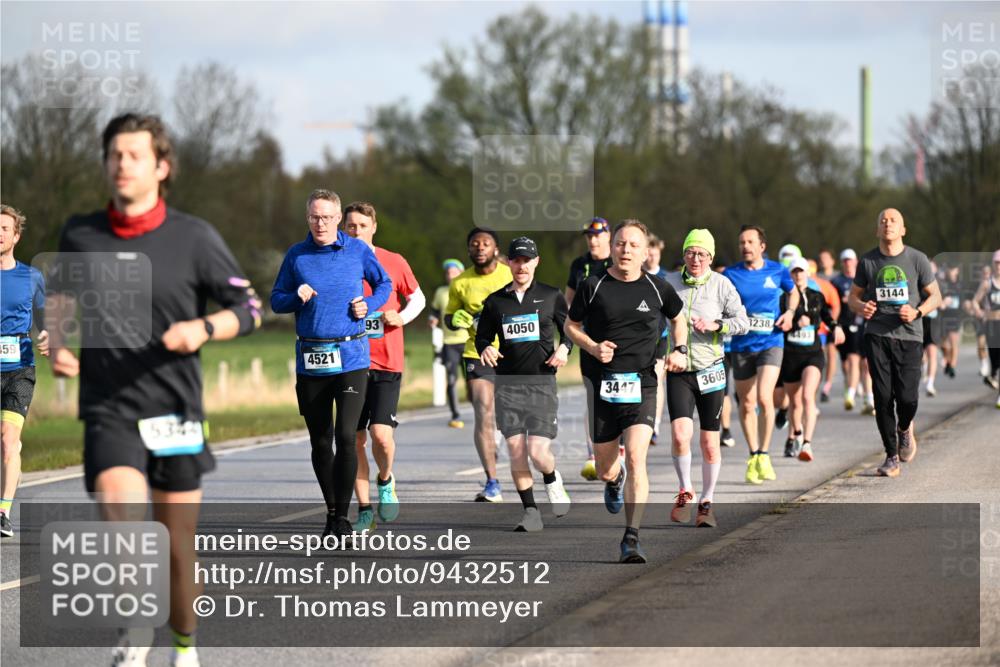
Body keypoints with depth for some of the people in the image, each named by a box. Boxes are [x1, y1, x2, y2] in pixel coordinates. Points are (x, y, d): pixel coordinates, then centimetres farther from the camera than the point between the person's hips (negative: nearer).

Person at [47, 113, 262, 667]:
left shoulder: (194, 238, -2)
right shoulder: (80, 235, 4)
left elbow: (248, 310, 3)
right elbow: (58, 295, 24)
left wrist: (203, 328, -16)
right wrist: (56, 345, 5)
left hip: (174, 412, 0)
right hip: (108, 411, 0)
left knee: (177, 544, 7)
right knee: (122, 520, -25)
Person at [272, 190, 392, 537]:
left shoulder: (358, 251, 3)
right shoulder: (296, 255, 6)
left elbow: (384, 283, 17)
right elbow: (276, 300, 12)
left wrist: (369, 305, -2)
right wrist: (297, 297, -9)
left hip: (352, 356, -2)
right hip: (310, 361, 2)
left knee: (346, 437, -12)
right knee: (320, 443, 8)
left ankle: (343, 516, -5)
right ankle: (331, 512, 23)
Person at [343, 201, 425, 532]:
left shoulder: (394, 262, 1)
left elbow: (417, 298, 13)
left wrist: (402, 317, -6)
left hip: (386, 364, -2)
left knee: (381, 434, -14)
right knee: (355, 439, 2)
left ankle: (385, 481, 17)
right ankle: (364, 509, 14)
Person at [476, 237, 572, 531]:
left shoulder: (551, 296, 5)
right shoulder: (495, 301, 9)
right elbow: (482, 336, 15)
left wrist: (564, 348, -6)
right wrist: (485, 349, -7)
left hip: (542, 382, -2)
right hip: (507, 384, 2)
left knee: (538, 452, -11)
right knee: (516, 451, -3)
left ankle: (553, 481, 24)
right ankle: (530, 512, 9)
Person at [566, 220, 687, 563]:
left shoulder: (657, 289, 3)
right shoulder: (592, 287, -1)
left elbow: (678, 318, 22)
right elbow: (571, 325, 10)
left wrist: (680, 350, 4)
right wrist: (594, 347, -8)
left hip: (641, 384, -1)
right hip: (601, 383, 1)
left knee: (636, 457, -19)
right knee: (605, 468, 9)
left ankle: (631, 539, -17)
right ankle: (615, 480, 50)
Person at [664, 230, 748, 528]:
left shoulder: (721, 285, -2)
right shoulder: (670, 282, 3)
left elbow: (743, 322, -2)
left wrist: (715, 325, -17)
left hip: (710, 370, 0)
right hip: (678, 371, 0)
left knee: (709, 443, 4)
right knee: (680, 435, -18)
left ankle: (706, 502, 19)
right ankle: (685, 492, 3)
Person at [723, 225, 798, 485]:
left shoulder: (777, 271, 1)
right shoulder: (731, 274, -1)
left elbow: (793, 292, 20)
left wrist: (790, 312, 2)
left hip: (770, 343, -2)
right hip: (741, 345, 2)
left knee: (764, 398, -18)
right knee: (747, 404, 8)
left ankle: (763, 456, -5)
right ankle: (753, 457, 24)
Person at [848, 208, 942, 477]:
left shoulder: (917, 260, 3)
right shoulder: (867, 261, 6)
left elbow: (935, 296, 7)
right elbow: (854, 295, 15)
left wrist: (917, 312, -13)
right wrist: (860, 307, -9)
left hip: (908, 335, -1)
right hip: (877, 336, 1)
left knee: (907, 397, -9)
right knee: (883, 397, -5)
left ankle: (904, 429, 27)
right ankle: (891, 457, 5)